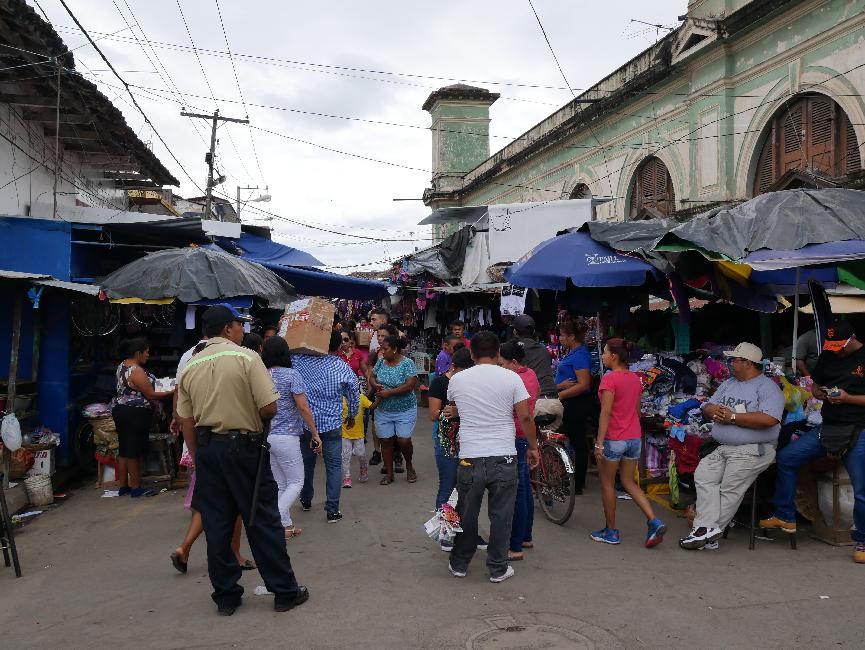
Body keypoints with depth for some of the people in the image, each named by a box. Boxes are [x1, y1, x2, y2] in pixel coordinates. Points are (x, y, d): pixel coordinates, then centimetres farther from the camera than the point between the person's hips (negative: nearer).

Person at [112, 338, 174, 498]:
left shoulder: (122, 365, 10)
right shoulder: (137, 371, -19)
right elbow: (151, 395, -18)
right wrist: (171, 392, -9)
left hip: (120, 410, 10)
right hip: (135, 414, -10)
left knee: (124, 450, 14)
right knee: (134, 452, -3)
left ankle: (123, 486, 22)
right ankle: (136, 488, 5)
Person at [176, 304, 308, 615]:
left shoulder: (189, 366, 5)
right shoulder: (246, 357, -10)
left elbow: (185, 419, 7)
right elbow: (269, 408, -15)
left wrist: (197, 456, 16)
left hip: (206, 448, 5)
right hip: (243, 446, -5)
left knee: (216, 524, 11)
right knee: (263, 521, 5)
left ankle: (225, 596, 21)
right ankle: (284, 591, 15)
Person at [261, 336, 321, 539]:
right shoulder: (291, 375, -11)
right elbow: (303, 407, -14)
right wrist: (315, 434, -7)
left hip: (265, 437, 6)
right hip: (286, 437, -6)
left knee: (280, 484, 16)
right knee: (296, 482, 6)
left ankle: (287, 526, 22)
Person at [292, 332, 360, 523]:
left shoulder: (301, 360, -9)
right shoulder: (344, 368, -6)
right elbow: (354, 397, 3)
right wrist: (352, 416, 20)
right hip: (332, 424, -2)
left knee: (307, 462, 19)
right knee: (333, 466, 6)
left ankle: (306, 500, 38)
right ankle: (332, 510, 3)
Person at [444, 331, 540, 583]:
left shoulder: (457, 379, 2)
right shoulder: (511, 378, -4)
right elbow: (525, 417, -4)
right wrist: (533, 447, 7)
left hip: (470, 458, 1)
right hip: (504, 458, -1)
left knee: (466, 515, 15)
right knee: (501, 515, 10)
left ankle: (459, 564, 29)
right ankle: (498, 568, 20)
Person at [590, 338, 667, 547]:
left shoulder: (609, 379, -16)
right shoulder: (635, 379, 7)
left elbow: (606, 412, -19)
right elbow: (637, 411, 14)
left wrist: (599, 442, -17)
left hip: (613, 439, -7)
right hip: (634, 438, 7)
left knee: (607, 484, 9)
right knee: (629, 482, 17)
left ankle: (611, 531, 18)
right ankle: (655, 523, 5)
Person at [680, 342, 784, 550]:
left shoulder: (767, 387, -4)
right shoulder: (729, 384, 22)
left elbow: (769, 419, -21)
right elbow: (707, 407, 21)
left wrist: (733, 417, -14)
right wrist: (714, 410, -5)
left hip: (753, 450, -7)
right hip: (724, 448, 7)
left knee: (730, 489, -17)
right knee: (703, 474, -14)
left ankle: (708, 530, -12)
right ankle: (708, 528, -19)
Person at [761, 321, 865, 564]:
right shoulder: (828, 356, 10)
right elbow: (815, 388, 19)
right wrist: (825, 394, -3)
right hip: (828, 427, 6)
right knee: (785, 457, 0)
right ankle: (785, 518, 9)